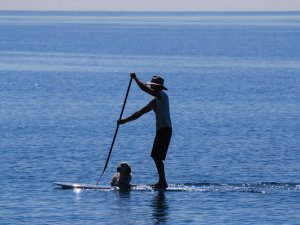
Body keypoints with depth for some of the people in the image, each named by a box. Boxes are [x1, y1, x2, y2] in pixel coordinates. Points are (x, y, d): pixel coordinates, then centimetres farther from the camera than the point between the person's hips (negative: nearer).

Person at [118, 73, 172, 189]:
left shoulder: (162, 96, -8)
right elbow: (139, 113, 23)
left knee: (157, 157, -10)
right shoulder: (154, 102, 19)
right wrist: (125, 120, 21)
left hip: (165, 130, -10)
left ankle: (163, 182, -9)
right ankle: (162, 181, 18)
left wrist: (135, 78, -8)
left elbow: (145, 89, -19)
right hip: (161, 130, 10)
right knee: (156, 156, 14)